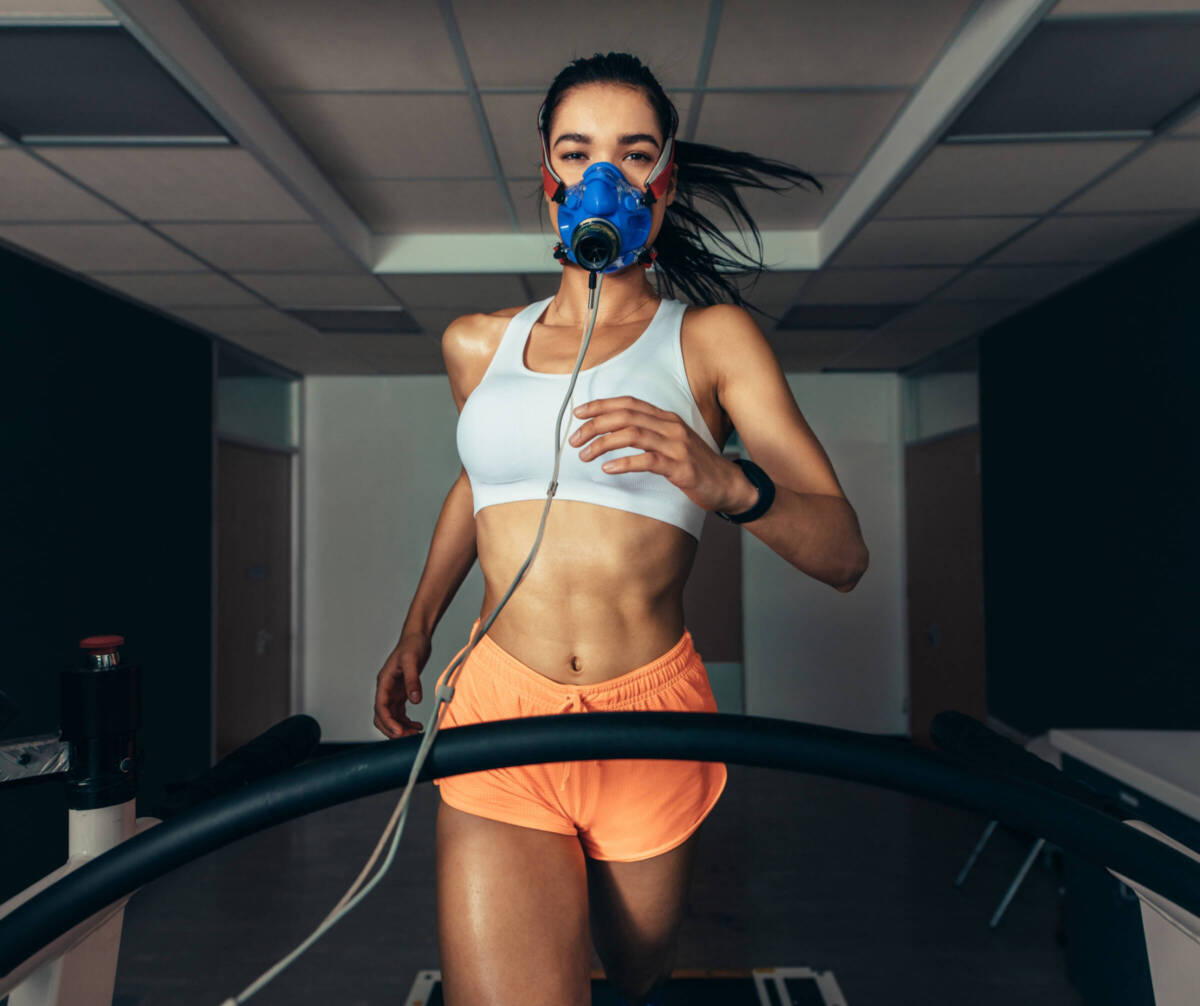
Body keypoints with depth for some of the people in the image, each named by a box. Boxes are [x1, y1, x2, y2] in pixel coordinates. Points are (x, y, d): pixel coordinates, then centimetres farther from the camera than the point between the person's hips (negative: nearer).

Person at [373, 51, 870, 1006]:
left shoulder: (711, 338, -2)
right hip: (499, 715, 1)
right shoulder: (478, 343, 7)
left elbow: (844, 553, -9)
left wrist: (726, 483, -29)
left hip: (650, 716, 0)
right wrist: (416, 629, 22)